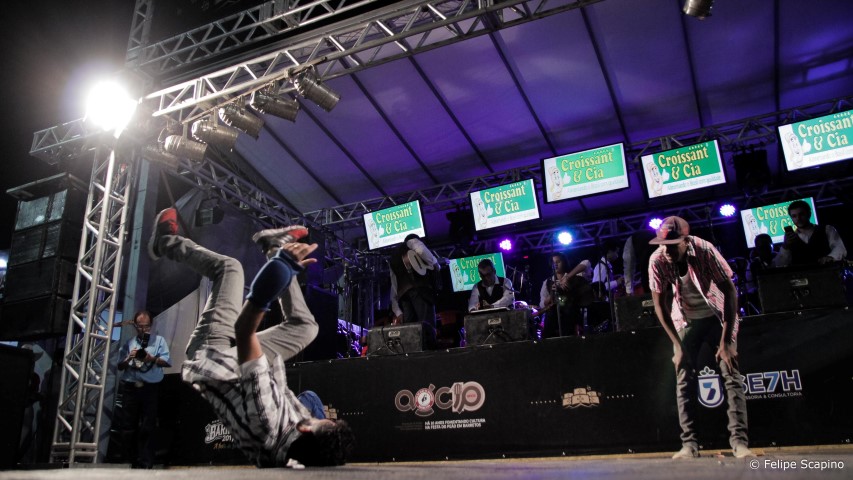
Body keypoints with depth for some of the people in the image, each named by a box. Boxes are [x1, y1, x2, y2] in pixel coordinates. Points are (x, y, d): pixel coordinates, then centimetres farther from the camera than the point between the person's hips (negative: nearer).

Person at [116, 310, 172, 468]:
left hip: (150, 388, -3)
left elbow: (167, 361, -3)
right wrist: (129, 358, -6)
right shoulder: (129, 343, 16)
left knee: (147, 428, -1)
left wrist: (152, 358, -18)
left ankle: (144, 463, 6)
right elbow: (120, 366, 13)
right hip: (130, 387, 3)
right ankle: (130, 459, 19)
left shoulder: (159, 340, 7)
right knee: (128, 426, 7)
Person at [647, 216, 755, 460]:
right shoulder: (657, 260, -23)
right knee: (684, 380, -4)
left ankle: (739, 441, -8)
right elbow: (660, 304, -12)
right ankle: (689, 444, 0)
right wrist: (677, 345, -14)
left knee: (731, 375, -11)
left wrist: (726, 341, -23)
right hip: (685, 320, 2)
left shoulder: (704, 250, -28)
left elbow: (730, 291, -21)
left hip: (717, 316, -1)